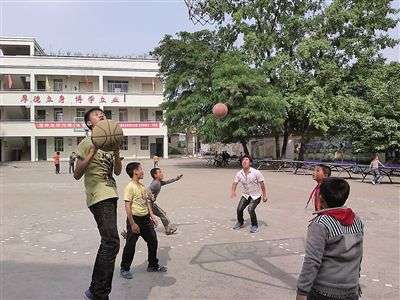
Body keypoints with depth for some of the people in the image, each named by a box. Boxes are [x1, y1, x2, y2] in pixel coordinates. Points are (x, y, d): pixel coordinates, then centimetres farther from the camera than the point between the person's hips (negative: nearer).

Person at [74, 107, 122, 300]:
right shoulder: (87, 144, -3)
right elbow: (77, 175, -9)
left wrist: (116, 152, -3)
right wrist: (93, 152, -18)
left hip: (110, 196, 9)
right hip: (98, 197, -8)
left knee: (108, 242, 14)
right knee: (112, 243, -16)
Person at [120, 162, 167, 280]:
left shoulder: (142, 186, 10)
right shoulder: (130, 187, -16)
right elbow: (127, 206, -19)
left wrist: (151, 215, 9)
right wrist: (132, 224, -20)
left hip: (145, 218, 8)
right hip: (135, 219, -8)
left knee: (153, 241, 13)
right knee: (130, 245, 3)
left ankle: (153, 265, 29)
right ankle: (125, 269, 20)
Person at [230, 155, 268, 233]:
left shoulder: (256, 172, -17)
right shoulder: (239, 174, -5)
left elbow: (262, 184, -10)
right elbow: (235, 183, 0)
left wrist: (264, 196, -8)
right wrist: (233, 191, -18)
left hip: (256, 196, -4)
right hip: (245, 195, 4)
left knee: (250, 209, -22)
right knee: (239, 209, -9)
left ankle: (255, 225, 3)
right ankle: (240, 222, 22)